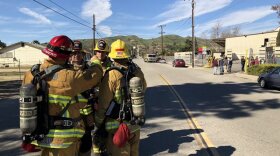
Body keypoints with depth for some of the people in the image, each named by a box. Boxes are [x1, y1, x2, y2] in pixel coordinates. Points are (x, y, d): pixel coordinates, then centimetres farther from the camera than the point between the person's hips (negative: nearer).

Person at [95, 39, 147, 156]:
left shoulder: (111, 76, -21)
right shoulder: (137, 71, -6)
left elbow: (103, 104, -16)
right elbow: (143, 88, 15)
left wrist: (98, 123, -2)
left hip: (118, 125, -5)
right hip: (135, 124, 5)